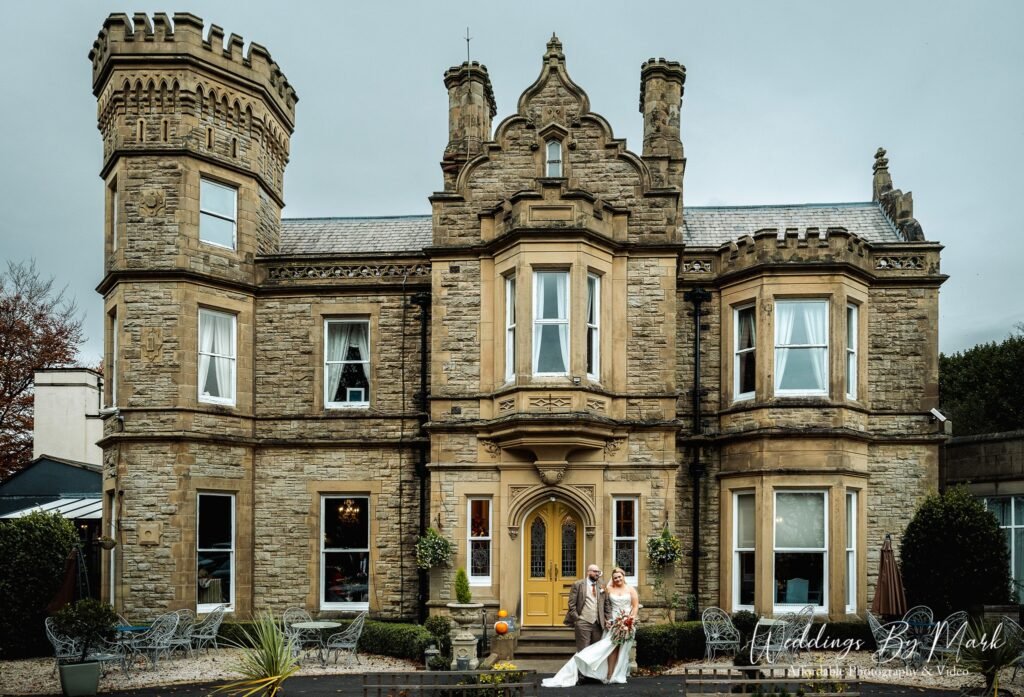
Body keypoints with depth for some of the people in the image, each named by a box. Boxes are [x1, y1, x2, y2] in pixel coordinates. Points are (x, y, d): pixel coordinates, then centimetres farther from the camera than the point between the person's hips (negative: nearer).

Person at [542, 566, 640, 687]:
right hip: (613, 622, 0)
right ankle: (610, 675, -8)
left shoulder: (631, 589, 5)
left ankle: (617, 675, 7)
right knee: (611, 646, -10)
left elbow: (636, 606, 3)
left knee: (622, 649, 1)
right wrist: (606, 620, -5)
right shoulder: (609, 589, 6)